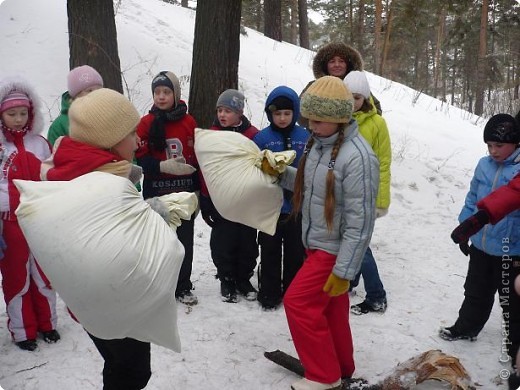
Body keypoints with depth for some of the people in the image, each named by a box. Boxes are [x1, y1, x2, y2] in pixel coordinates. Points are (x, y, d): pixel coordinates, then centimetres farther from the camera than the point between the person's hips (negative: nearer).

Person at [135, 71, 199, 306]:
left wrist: (197, 189, 9)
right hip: (156, 194, -2)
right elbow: (140, 159, -7)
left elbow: (197, 158, 8)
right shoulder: (146, 123, -2)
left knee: (185, 241, 8)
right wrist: (164, 166, -21)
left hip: (185, 192, 2)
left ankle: (183, 287, 21)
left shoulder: (189, 122, 3)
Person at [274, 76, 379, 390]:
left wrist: (344, 271, -22)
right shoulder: (319, 142, 1)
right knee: (330, 308, 18)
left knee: (298, 301, -6)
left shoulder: (357, 157, -26)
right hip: (317, 243, 8)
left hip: (335, 249, -8)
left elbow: (360, 223, -25)